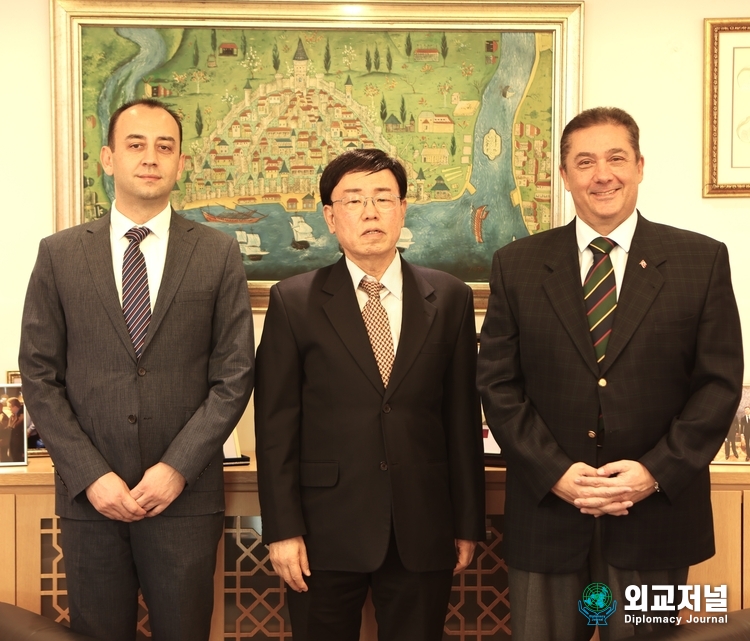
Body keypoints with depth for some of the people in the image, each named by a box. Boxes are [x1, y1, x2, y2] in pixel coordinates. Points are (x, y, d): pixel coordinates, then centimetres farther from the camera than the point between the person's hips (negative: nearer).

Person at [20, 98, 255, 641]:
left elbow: (234, 375, -1)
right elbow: (40, 375, 2)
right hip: (90, 496, 1)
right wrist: (91, 475, -7)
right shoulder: (59, 254, 3)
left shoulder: (219, 255, 1)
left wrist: (177, 469, -10)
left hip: (185, 495, 0)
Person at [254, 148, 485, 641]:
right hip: (326, 530, -1)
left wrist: (469, 523, 5)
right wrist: (283, 529, -6)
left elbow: (462, 416, 4)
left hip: (423, 531, 2)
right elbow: (276, 424, -2)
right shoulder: (294, 301, -1)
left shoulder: (450, 298, 4)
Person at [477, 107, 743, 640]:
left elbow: (720, 382, -1)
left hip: (655, 515, 0)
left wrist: (657, 472, -12)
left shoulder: (703, 260, 1)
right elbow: (498, 384, 0)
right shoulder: (517, 266, 3)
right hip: (547, 514, 1)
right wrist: (554, 473, -10)